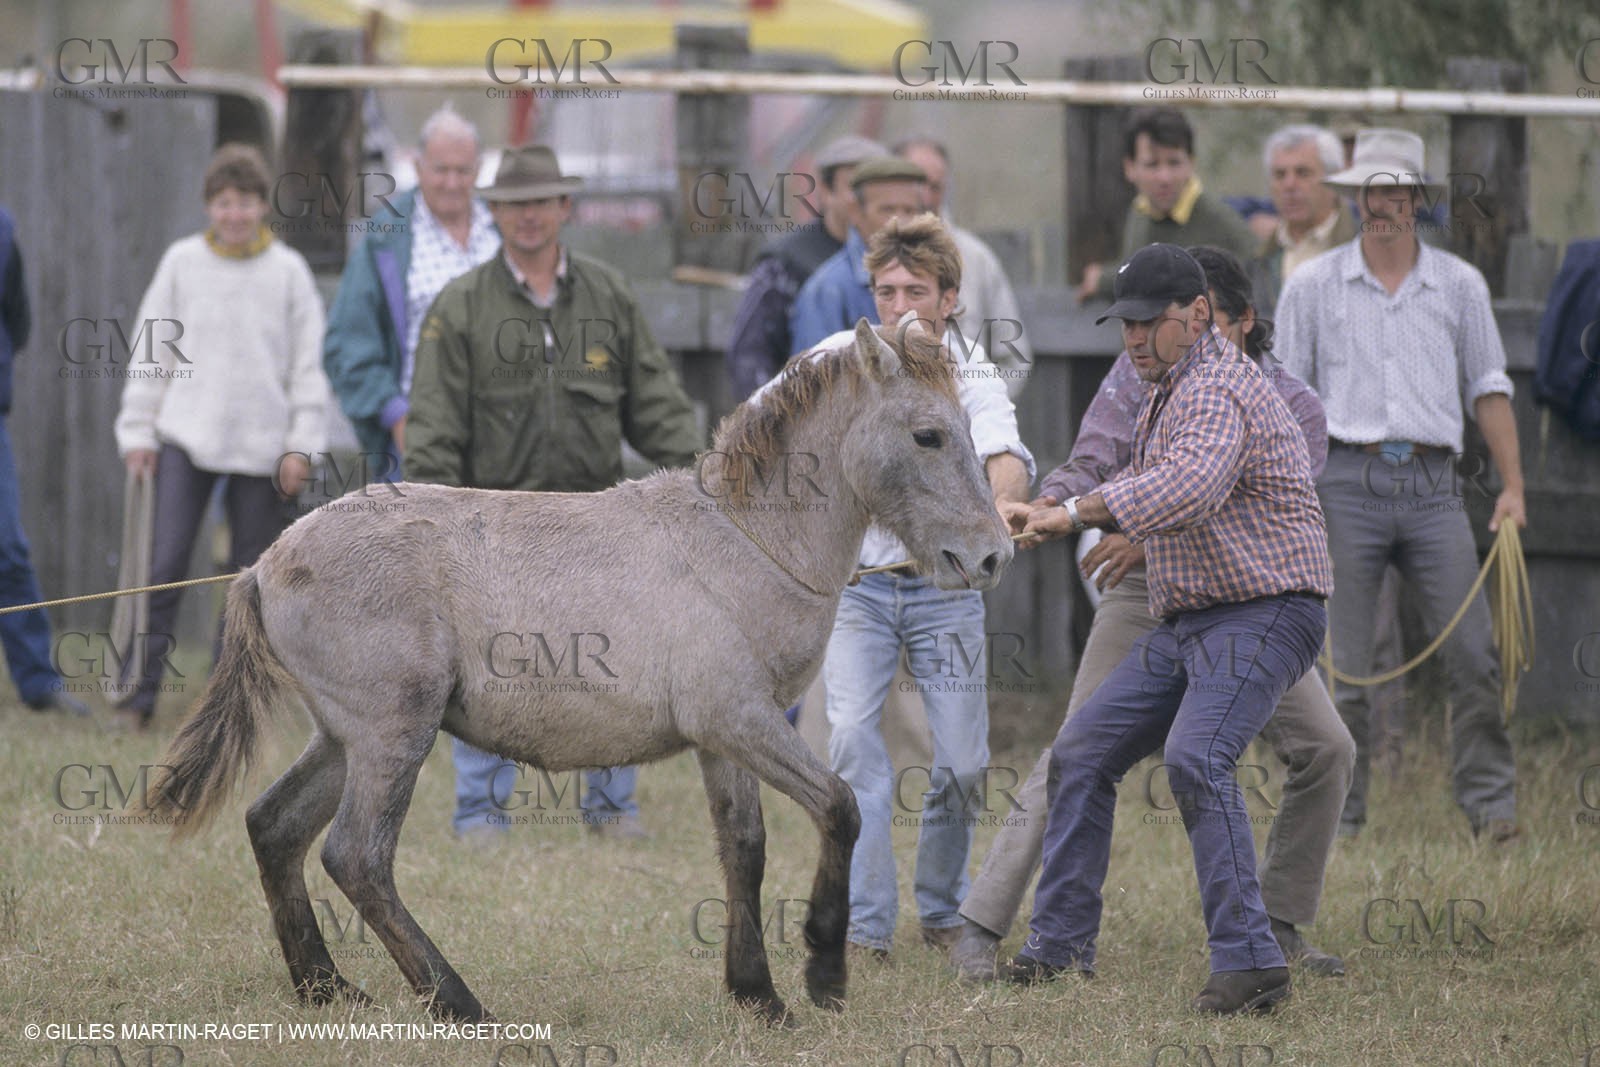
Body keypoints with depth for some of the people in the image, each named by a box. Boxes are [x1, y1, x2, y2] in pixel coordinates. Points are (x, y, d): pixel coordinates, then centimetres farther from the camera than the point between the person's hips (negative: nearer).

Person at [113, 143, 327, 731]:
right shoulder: (182, 262, 5)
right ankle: (141, 689, -5)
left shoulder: (288, 270, 3)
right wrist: (137, 430, 5)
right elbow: (151, 352, 9)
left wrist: (302, 444, 0)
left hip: (261, 442, 1)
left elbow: (308, 365, 6)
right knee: (166, 564, -10)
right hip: (186, 438, 0)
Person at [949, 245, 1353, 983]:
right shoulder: (1142, 373, -2)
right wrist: (1050, 502, -33)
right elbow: (1094, 460, -9)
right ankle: (980, 927, -14)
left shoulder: (1292, 407, -5)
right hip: (1147, 595, -2)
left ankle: (1278, 926, 13)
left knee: (1327, 749, -3)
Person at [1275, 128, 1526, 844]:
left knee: (1474, 653, -7)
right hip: (1346, 481, -1)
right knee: (1340, 668, -2)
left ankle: (1490, 806, 2)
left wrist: (1512, 485, 5)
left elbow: (1488, 389, 14)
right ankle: (1338, 818, 5)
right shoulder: (1312, 287, 8)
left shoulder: (1459, 286, 12)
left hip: (1432, 484, 1)